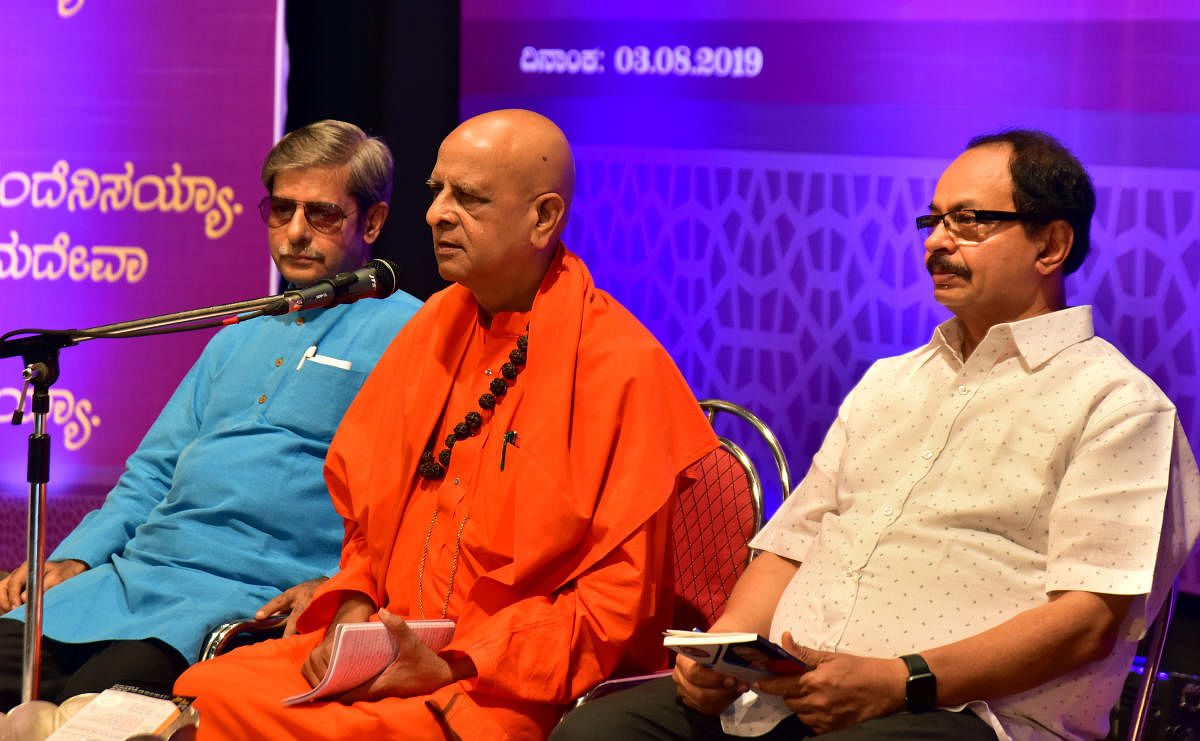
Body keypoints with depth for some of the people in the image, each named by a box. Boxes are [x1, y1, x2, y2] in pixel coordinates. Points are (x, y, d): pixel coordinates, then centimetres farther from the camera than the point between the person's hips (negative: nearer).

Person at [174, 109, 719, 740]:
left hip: (513, 690, -7)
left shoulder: (624, 368, -9)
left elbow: (618, 594, -11)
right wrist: (353, 613, 3)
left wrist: (454, 667, -17)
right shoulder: (434, 326, 14)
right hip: (388, 654, 7)